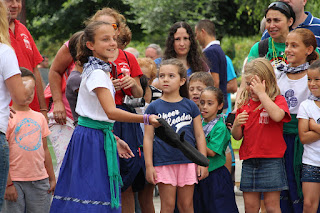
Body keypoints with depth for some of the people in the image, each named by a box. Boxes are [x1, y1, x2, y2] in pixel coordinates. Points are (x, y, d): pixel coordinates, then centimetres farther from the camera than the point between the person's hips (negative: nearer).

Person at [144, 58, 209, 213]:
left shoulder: (190, 106, 6)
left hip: (188, 162, 1)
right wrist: (149, 165, -3)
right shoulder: (154, 107, 2)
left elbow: (199, 136, 9)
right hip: (163, 163, -1)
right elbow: (148, 138, 2)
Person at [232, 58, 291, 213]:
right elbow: (237, 136, 12)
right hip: (249, 162, 4)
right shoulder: (244, 104, 10)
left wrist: (261, 93, -20)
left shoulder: (277, 100, -1)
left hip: (271, 160, -4)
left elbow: (277, 116, -26)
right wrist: (236, 125, -11)